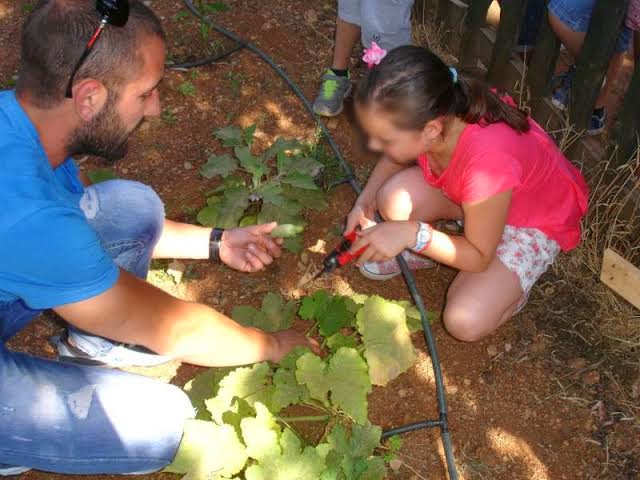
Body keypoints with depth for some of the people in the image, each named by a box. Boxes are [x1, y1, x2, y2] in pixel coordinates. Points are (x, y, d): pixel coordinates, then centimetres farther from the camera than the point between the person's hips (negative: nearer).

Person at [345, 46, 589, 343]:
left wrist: (414, 234, -37)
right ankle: (419, 253, 9)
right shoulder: (423, 119, -26)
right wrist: (366, 200, -13)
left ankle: (510, 284, 9)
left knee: (465, 323, -23)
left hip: (536, 220, -5)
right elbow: (396, 156, 1)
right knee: (393, 199, -23)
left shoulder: (487, 161, -44)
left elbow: (479, 258, -27)